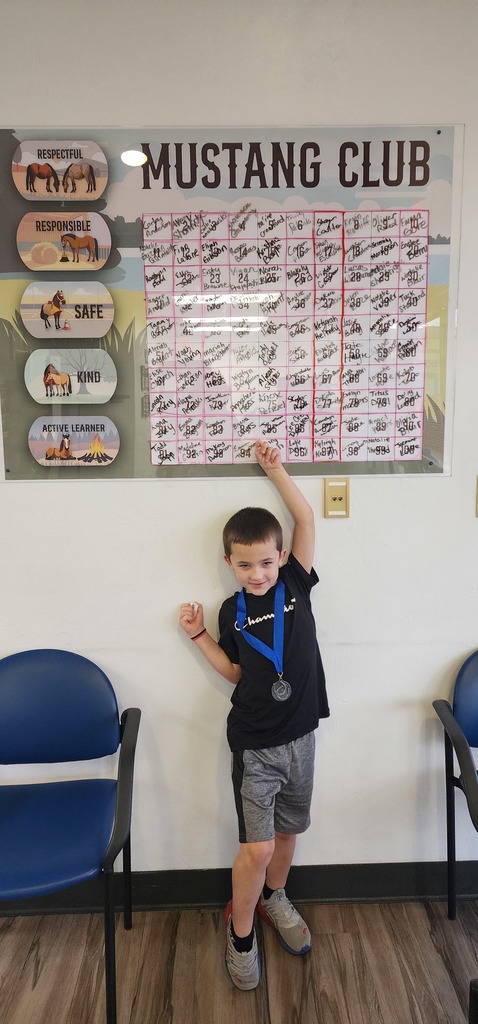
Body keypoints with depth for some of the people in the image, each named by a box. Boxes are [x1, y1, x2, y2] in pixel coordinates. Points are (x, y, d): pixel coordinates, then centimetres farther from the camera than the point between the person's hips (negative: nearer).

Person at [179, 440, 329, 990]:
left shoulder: (296, 584, -5)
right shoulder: (231, 611, -3)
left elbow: (305, 518, -9)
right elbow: (236, 672, 6)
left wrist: (274, 468, -7)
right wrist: (200, 635, -1)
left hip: (300, 737, 2)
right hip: (254, 744, -1)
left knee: (287, 830, 20)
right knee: (256, 847, -3)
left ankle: (273, 898, 47)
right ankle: (240, 931, 23)